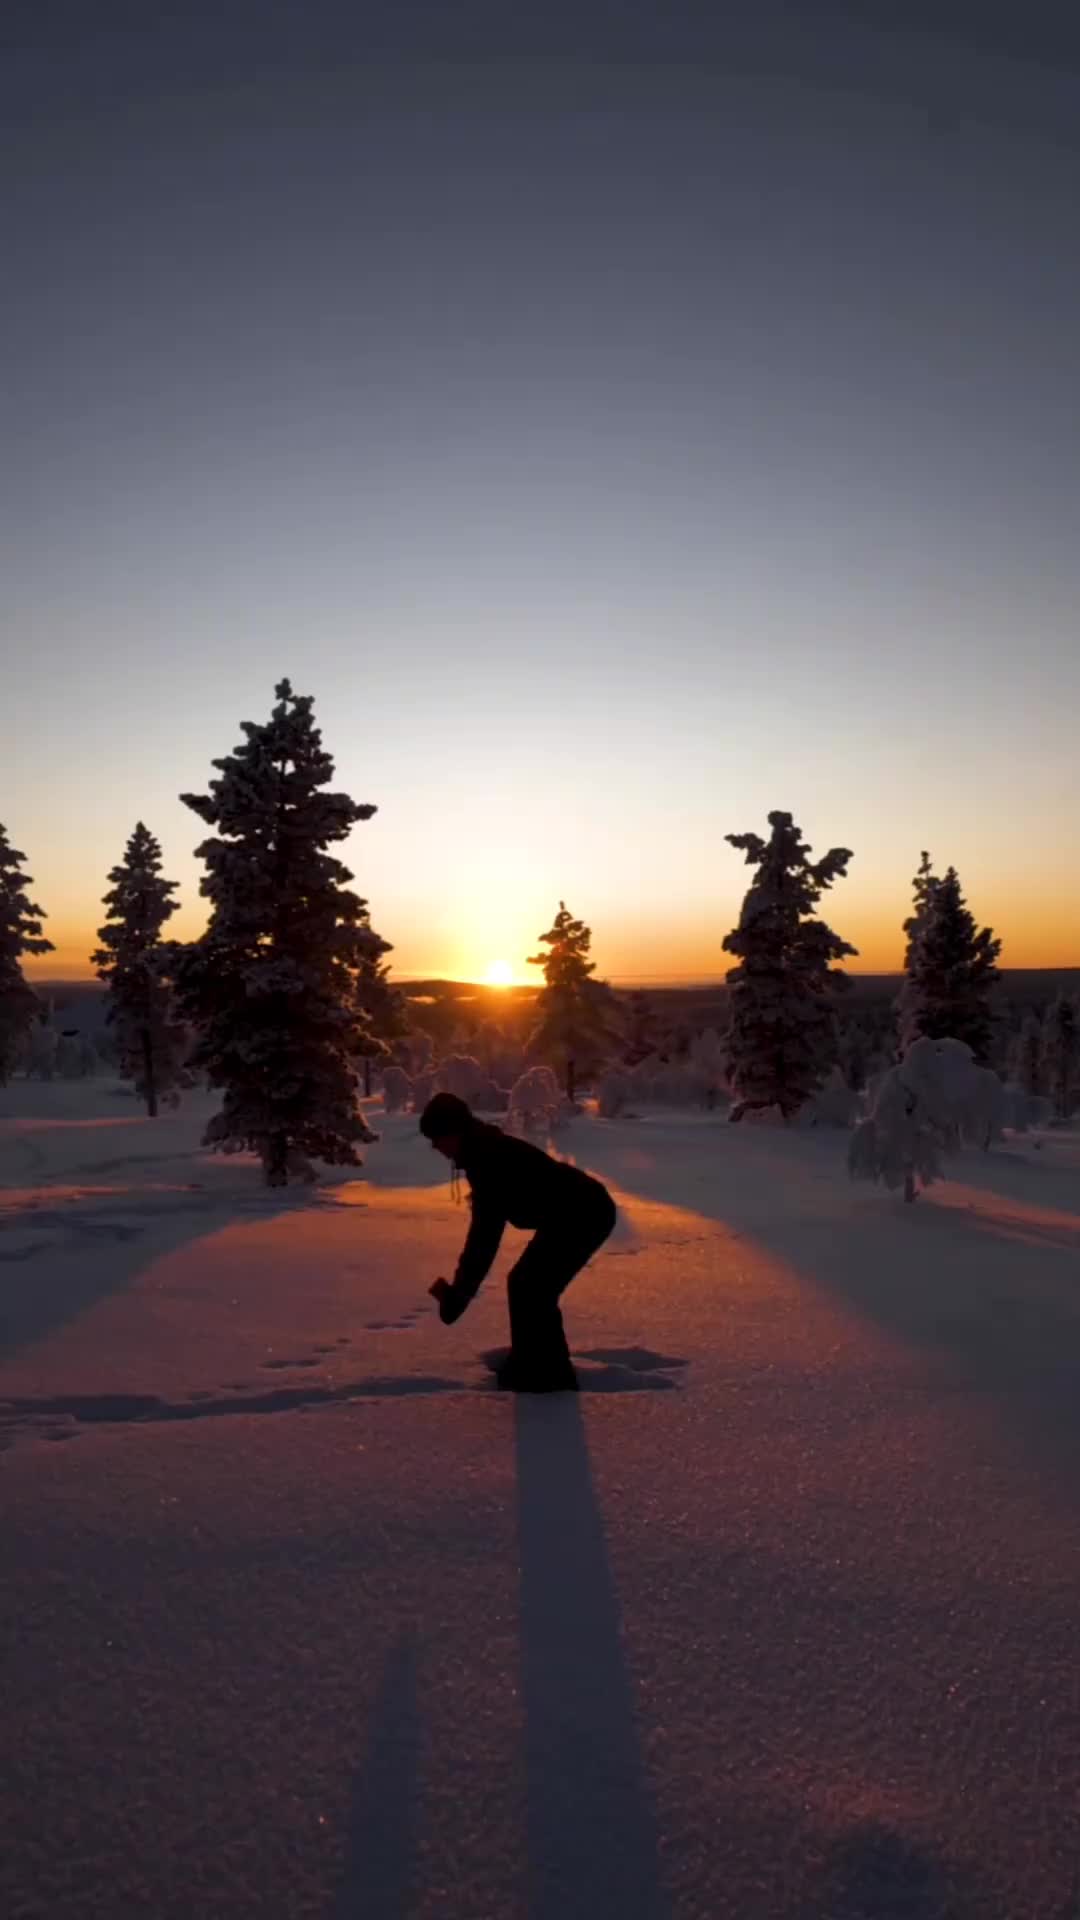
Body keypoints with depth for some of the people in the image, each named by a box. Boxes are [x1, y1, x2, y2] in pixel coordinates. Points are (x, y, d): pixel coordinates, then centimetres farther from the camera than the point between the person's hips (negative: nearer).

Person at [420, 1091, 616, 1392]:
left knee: (528, 1289, -6)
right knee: (529, 1286, 13)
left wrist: (458, 1293, -18)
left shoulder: (490, 1157, -22)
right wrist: (460, 1285, 10)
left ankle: (548, 1377, 4)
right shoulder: (487, 1151, 8)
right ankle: (534, 1367, 26)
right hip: (576, 1213, 10)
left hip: (583, 1214, -10)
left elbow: (486, 1231, -23)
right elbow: (485, 1227, 13)